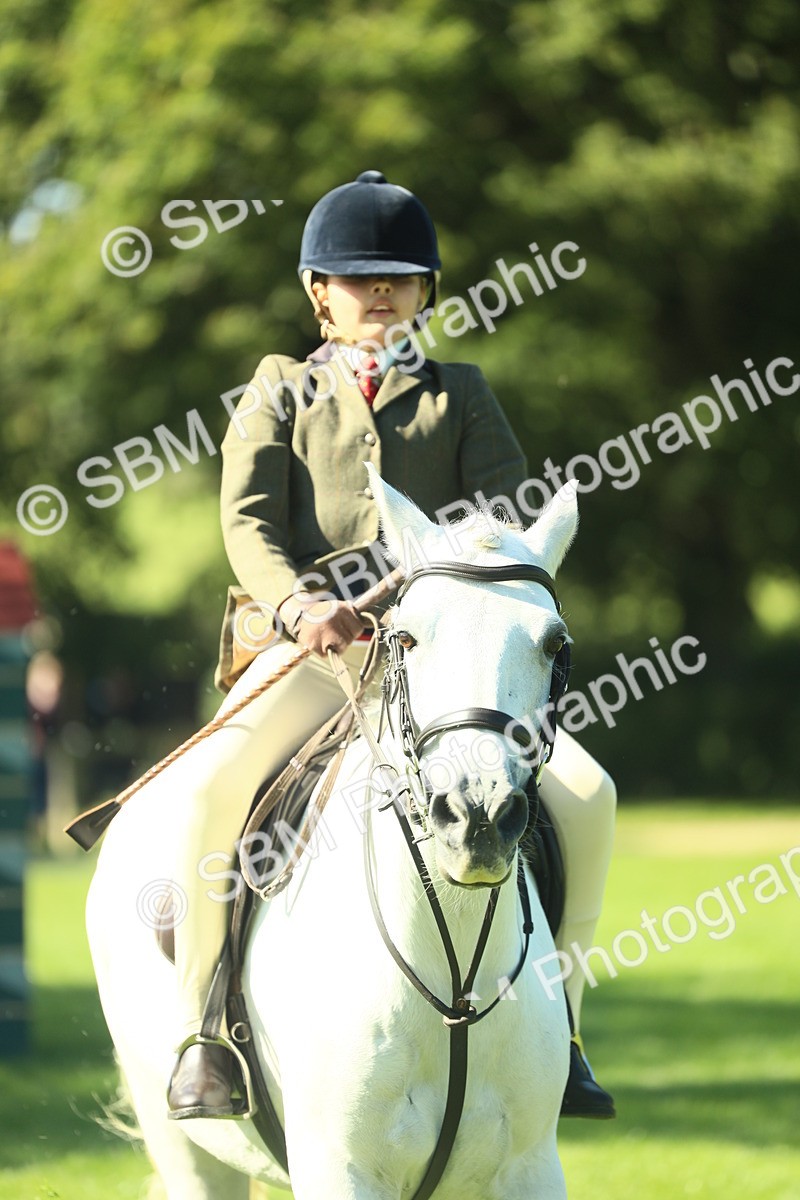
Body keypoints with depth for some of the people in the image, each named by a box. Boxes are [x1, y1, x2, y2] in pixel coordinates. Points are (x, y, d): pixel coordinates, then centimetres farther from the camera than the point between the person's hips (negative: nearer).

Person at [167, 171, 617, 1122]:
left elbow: (508, 509, 6)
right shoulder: (279, 396, 14)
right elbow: (247, 516, 0)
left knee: (584, 794, -16)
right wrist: (299, 603, -21)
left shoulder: (460, 394, 18)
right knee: (215, 783, -33)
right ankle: (202, 1033, -22)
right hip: (309, 651, -2)